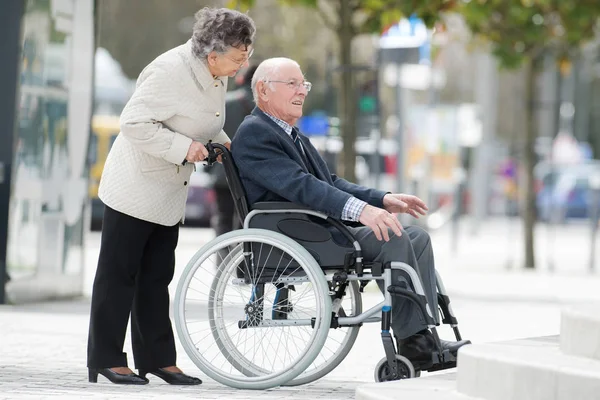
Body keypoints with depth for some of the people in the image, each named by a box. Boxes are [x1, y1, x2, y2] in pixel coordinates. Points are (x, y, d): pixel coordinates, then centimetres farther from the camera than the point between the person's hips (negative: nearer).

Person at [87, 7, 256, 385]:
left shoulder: (217, 76, 1)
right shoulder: (170, 71, -26)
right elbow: (134, 123, -26)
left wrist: (222, 142, 1)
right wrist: (183, 147, -28)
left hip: (169, 194, 8)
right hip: (135, 188, -8)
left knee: (156, 278, 11)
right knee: (118, 275, 0)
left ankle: (158, 358, 16)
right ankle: (106, 358, 5)